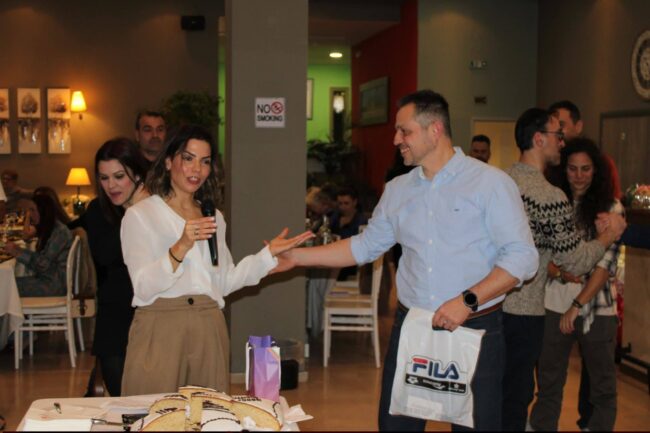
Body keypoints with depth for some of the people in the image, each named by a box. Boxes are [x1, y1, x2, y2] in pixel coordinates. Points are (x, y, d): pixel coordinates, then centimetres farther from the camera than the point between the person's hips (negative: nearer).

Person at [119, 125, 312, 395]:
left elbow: (225, 283, 14)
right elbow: (143, 287, -11)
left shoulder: (214, 217, 18)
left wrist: (269, 254, 8)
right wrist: (181, 248, -24)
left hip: (209, 332, 5)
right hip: (159, 330, -4)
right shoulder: (139, 215, 0)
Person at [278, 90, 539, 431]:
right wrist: (297, 256, 12)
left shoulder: (489, 183, -7)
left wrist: (468, 300, -19)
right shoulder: (397, 190, 9)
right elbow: (365, 246, 17)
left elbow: (522, 257, -11)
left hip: (474, 330, -4)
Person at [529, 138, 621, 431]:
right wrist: (560, 272, -16)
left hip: (597, 307, -1)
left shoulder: (610, 207, -3)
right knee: (549, 380, 11)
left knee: (602, 383, 9)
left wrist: (578, 304, -14)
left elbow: (606, 263, -8)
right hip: (555, 304, 2)